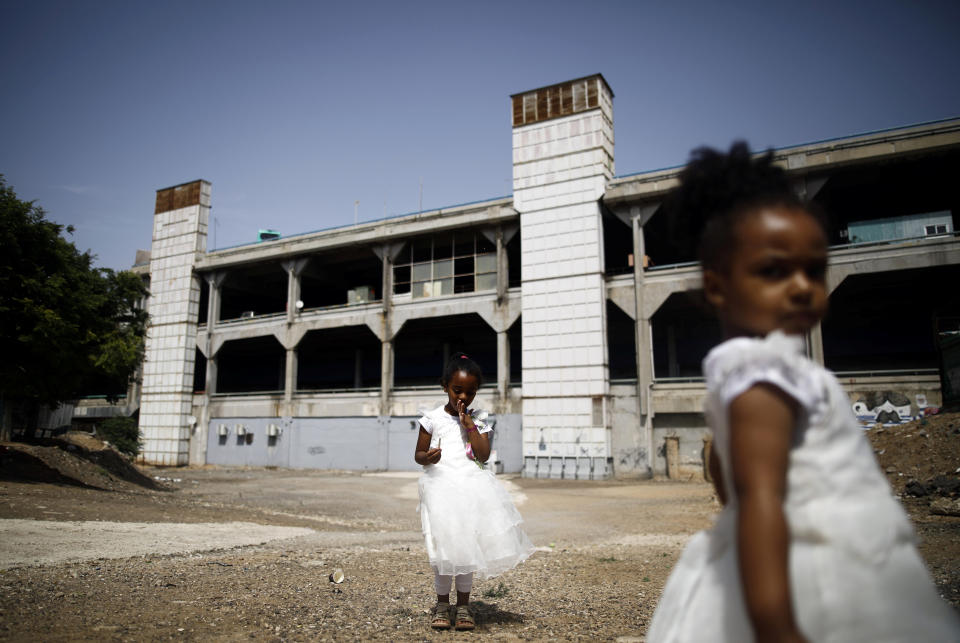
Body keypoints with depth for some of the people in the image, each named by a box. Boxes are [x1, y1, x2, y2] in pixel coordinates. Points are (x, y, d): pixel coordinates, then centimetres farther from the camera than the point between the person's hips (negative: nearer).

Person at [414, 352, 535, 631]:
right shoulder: (433, 418, 1)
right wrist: (427, 458, -20)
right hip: (441, 486, -1)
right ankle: (442, 604, 17)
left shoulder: (478, 419, 6)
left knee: (467, 545, 6)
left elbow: (483, 454, -5)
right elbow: (418, 454, 3)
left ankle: (463, 606, 20)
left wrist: (469, 424, -11)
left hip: (471, 487, 2)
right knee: (444, 545, 0)